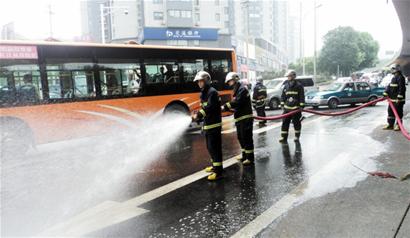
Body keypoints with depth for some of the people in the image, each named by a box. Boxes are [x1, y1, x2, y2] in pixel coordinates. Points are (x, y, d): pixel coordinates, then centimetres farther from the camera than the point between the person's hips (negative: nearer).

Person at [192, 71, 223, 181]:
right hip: (207, 125, 10)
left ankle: (218, 171, -4)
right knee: (210, 147, 19)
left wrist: (198, 115, -28)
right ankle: (215, 166, 34)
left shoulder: (212, 92, -14)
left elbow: (209, 107, -25)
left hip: (214, 125, -10)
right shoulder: (203, 93, 16)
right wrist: (198, 116, 3)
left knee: (214, 147, -8)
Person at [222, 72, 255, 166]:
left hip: (245, 118, -10)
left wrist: (225, 107, -21)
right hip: (240, 118, 10)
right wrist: (227, 107, 3)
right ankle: (245, 155, 28)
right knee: (241, 137, 16)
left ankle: (250, 158, 0)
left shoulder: (242, 89, -13)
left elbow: (237, 102, -24)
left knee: (247, 138, -6)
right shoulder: (237, 90, 18)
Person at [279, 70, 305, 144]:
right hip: (287, 108, 4)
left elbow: (302, 97, -4)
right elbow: (283, 96, 16)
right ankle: (283, 137, 6)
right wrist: (282, 104, 7)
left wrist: (301, 106, -10)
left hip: (296, 108, -4)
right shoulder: (286, 86, 12)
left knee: (296, 123, 4)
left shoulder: (299, 85, -2)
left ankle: (297, 137, 18)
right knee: (285, 122, 2)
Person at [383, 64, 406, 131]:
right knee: (390, 111, 12)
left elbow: (401, 88, -20)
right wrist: (385, 93, 8)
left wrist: (399, 98, -24)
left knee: (398, 112, -2)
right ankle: (390, 124, 20)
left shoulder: (400, 78, -14)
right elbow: (389, 86, 19)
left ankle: (398, 125, 7)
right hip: (392, 99, 10)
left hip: (398, 100, -10)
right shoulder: (393, 78, 16)